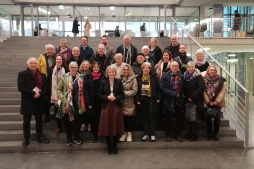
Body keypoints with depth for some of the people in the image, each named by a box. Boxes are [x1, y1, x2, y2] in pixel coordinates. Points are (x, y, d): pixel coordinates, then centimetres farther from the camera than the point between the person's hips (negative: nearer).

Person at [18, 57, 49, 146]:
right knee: (26, 121, 6)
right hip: (27, 102, -3)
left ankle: (40, 136, 28)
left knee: (39, 120, 14)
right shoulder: (22, 74, -3)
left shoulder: (42, 75, 7)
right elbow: (20, 87, -14)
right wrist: (33, 93, -21)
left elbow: (46, 87, 1)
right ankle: (26, 139, 21)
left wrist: (40, 94, -18)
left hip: (39, 101, 3)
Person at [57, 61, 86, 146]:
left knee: (77, 121, 10)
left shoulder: (80, 78, 4)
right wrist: (64, 99, -13)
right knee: (67, 121, 9)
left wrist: (83, 103, -1)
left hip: (77, 104, 2)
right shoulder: (64, 77, -3)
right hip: (68, 104, -1)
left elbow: (82, 91, 8)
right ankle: (69, 138, 27)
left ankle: (76, 137, 29)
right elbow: (58, 89, -2)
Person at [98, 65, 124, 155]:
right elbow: (100, 95, 3)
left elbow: (122, 94, 3)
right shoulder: (103, 82, 3)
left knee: (116, 126, 3)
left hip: (116, 106, 0)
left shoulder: (119, 82, 3)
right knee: (107, 126, 2)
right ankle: (109, 146, 19)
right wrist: (107, 97, -14)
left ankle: (114, 146, 20)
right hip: (106, 107, 0)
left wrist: (115, 98, -14)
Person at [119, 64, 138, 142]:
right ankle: (124, 133, 23)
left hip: (130, 103, -1)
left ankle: (129, 133, 20)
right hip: (121, 103, 1)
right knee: (122, 117, 6)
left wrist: (124, 93, -12)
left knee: (129, 117, 4)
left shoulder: (133, 79, -1)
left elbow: (134, 91, -9)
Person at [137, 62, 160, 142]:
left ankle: (152, 134, 9)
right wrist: (138, 99, 1)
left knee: (151, 116, 0)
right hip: (142, 99, 3)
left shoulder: (153, 76, -1)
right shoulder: (139, 77, 6)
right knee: (145, 117, 8)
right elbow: (137, 89, 7)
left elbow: (157, 87, -1)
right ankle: (146, 134, 17)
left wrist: (158, 98, -6)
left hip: (151, 99, -3)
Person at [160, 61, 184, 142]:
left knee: (179, 119, 8)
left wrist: (180, 94, -4)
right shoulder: (165, 76, -1)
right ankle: (168, 134, 21)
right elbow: (162, 88, -10)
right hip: (168, 101, -2)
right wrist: (173, 94, -15)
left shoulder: (181, 76, 7)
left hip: (179, 101, 2)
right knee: (168, 119, 7)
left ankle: (178, 134, 23)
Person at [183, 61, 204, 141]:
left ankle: (195, 135, 6)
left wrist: (192, 97, -15)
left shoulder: (198, 76, -6)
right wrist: (185, 96, 3)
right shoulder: (185, 76, 12)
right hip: (187, 100, 6)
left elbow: (201, 88, -14)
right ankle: (190, 133, 19)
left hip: (195, 101, -5)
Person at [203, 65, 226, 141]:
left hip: (217, 102, 0)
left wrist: (217, 101, -11)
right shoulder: (204, 79, -1)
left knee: (217, 117, 2)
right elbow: (203, 91, -3)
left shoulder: (220, 79, -1)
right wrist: (209, 101, -9)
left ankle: (216, 133, 15)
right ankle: (209, 133, 18)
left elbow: (223, 90, -4)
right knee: (208, 118, 5)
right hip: (207, 102, 0)